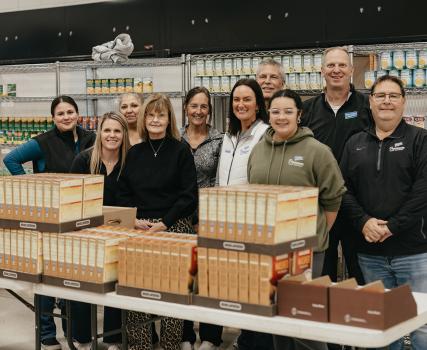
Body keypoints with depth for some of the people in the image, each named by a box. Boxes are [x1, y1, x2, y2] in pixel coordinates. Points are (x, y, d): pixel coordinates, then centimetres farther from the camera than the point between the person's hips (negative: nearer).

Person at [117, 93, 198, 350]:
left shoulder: (181, 151, 0)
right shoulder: (134, 153, 12)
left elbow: (189, 196, -5)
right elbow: (124, 194, 12)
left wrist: (165, 223, -13)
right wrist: (134, 219, -4)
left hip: (173, 229, -3)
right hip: (139, 229, 4)